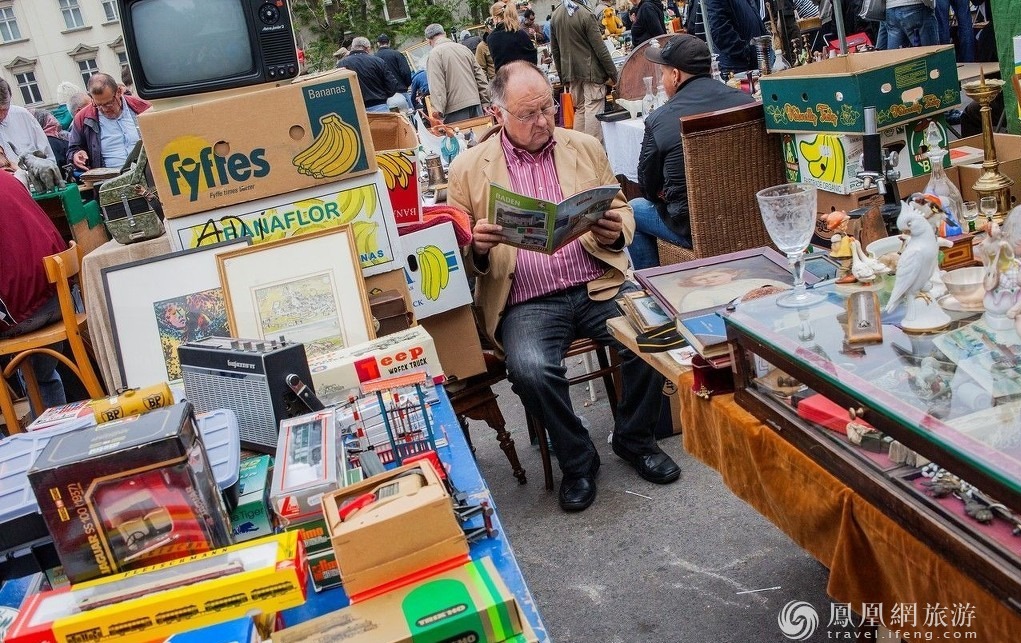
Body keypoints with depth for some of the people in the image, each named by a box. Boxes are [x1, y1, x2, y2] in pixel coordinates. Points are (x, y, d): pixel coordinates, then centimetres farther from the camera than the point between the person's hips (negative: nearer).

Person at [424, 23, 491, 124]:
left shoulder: (435, 53, -5)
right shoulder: (464, 48, 13)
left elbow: (437, 87, -14)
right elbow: (480, 77, 12)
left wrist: (437, 113, -17)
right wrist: (485, 103, 16)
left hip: (455, 109, -6)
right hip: (475, 104, 6)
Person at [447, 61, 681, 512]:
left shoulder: (585, 147, 13)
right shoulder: (468, 169, 5)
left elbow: (622, 212, 17)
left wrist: (615, 232, -8)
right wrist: (477, 248, -17)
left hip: (598, 286, 2)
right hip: (527, 301, -2)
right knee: (531, 369, -31)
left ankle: (634, 439, 5)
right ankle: (577, 460, -2)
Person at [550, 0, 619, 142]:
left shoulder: (555, 15, 5)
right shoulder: (586, 14, -15)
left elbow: (555, 50, 11)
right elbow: (600, 48, -14)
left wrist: (563, 76, 19)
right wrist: (612, 73, -7)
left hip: (570, 72, 6)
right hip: (591, 71, -6)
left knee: (579, 109, 15)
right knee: (593, 110, -2)